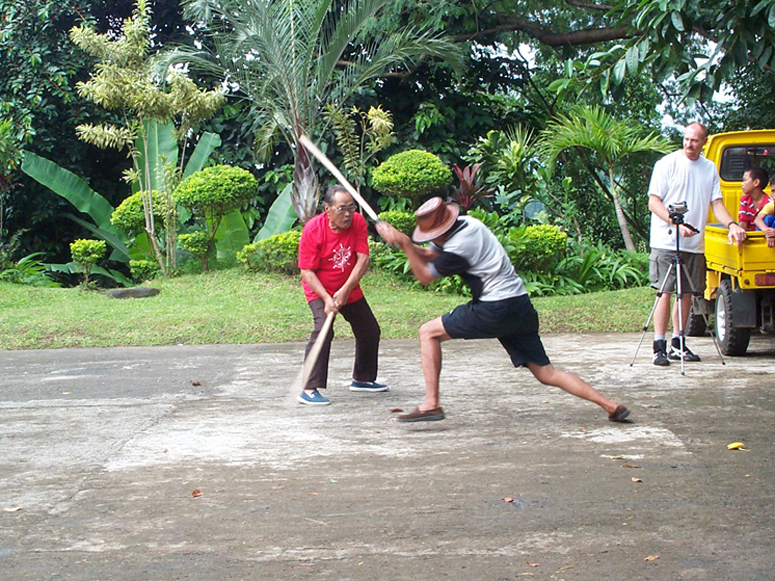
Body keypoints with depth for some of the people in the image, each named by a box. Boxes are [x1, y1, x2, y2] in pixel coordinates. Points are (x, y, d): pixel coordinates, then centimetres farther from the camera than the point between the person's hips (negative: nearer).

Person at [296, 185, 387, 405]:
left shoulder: (358, 222, -14)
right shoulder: (313, 230, -24)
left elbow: (362, 259, -19)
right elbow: (307, 271, -22)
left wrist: (345, 291, -28)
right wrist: (326, 298, -33)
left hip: (349, 289, 5)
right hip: (319, 290, -5)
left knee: (370, 331, 14)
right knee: (323, 329, -28)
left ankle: (362, 379, 37)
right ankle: (309, 390, -28)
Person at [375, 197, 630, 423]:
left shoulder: (460, 245, -15)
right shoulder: (464, 223, 11)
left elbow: (425, 275, -3)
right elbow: (427, 254, 20)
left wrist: (405, 244, -3)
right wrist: (402, 242, 4)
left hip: (495, 310, -9)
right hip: (521, 306, 9)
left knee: (429, 332, 2)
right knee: (546, 373, 8)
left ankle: (431, 403, -4)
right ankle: (610, 405, -2)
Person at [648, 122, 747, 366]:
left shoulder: (710, 168, 12)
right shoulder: (667, 164, -2)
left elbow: (716, 203, 11)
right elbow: (654, 202, -6)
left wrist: (732, 224, -8)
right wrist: (677, 223, -19)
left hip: (695, 244, 5)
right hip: (666, 242, -5)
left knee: (687, 293, 8)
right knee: (666, 292, -8)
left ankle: (678, 344, 17)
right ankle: (659, 346, -6)